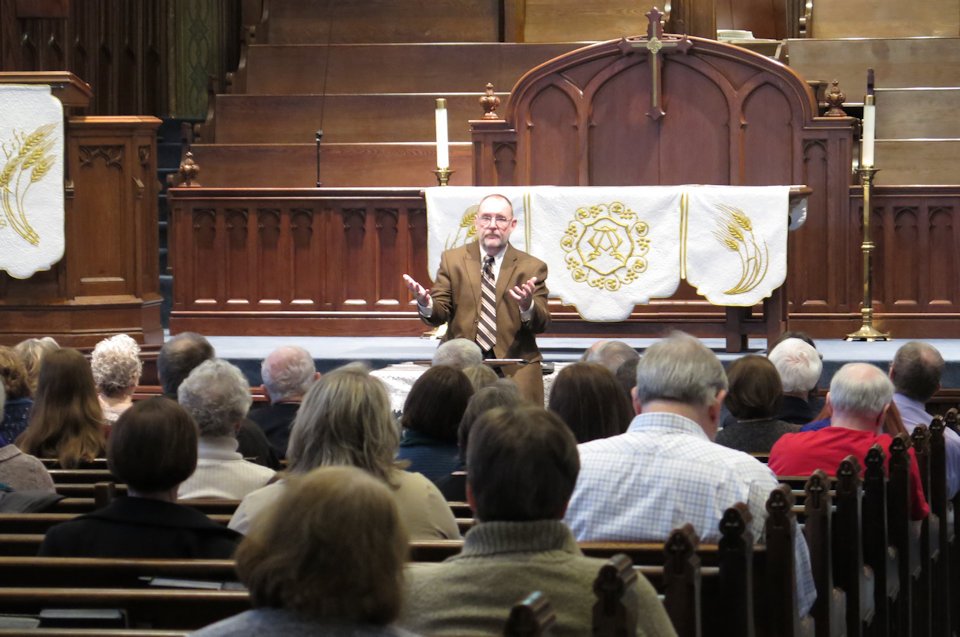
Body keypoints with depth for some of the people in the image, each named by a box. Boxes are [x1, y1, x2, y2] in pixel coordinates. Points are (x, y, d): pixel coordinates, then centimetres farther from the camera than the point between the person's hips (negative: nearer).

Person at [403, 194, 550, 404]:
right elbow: (439, 313, 4)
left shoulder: (532, 267, 6)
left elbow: (541, 324, 0)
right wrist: (426, 304, -21)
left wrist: (527, 306, -24)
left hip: (515, 370, 0)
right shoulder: (452, 260, 10)